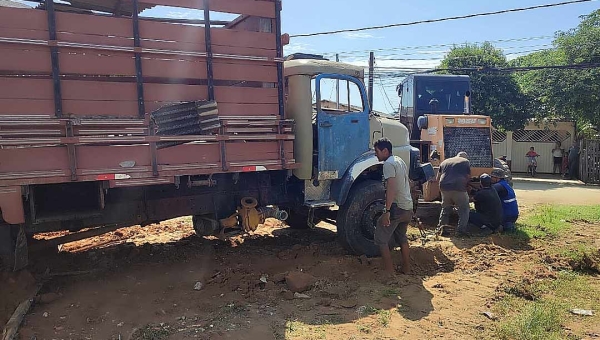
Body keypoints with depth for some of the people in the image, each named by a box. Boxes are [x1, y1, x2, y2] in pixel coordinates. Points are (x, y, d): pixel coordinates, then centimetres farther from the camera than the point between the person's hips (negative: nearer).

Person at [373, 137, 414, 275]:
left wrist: (387, 211, -27)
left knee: (381, 240, -2)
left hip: (396, 207, -10)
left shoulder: (388, 164, -13)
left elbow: (391, 187, -24)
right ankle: (406, 269, 33)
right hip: (408, 207, 10)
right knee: (402, 237, 25)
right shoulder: (401, 161, 16)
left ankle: (390, 273, -3)